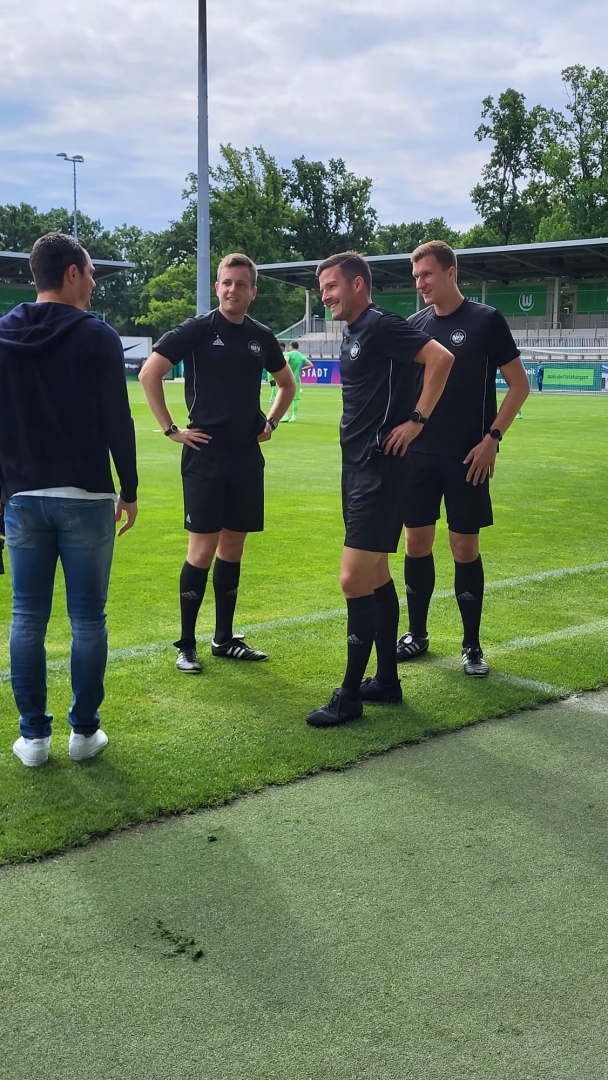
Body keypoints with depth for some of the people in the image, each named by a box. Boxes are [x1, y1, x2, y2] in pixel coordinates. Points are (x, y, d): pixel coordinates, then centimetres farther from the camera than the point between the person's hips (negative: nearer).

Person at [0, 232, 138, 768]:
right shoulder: (97, 337, -6)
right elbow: (118, 422, -6)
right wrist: (129, 490, 3)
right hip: (86, 498, -3)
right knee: (87, 620, 5)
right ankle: (84, 732, 12)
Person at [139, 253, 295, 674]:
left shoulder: (262, 336, 9)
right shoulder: (197, 329, -5)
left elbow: (287, 383, 26)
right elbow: (149, 374, -9)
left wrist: (271, 422, 13)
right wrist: (171, 429, -9)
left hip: (247, 455, 5)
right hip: (205, 453, -5)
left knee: (233, 545, 9)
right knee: (203, 548, -5)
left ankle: (225, 638, 20)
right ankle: (187, 644, 6)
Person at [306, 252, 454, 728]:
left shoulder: (381, 326, -13)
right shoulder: (353, 334, 15)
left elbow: (441, 358, -22)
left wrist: (417, 420, -19)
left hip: (379, 468, -10)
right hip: (358, 465, 10)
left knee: (355, 580, -9)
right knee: (376, 575, 15)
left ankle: (350, 695, 0)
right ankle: (387, 679, 25)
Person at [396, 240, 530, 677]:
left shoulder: (486, 320, -5)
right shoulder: (415, 325, 7)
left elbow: (519, 384, -4)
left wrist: (493, 437, -11)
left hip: (467, 458, -4)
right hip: (419, 455, 4)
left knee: (465, 548, 1)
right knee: (417, 543, 7)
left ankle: (472, 645, 13)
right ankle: (417, 634, 22)